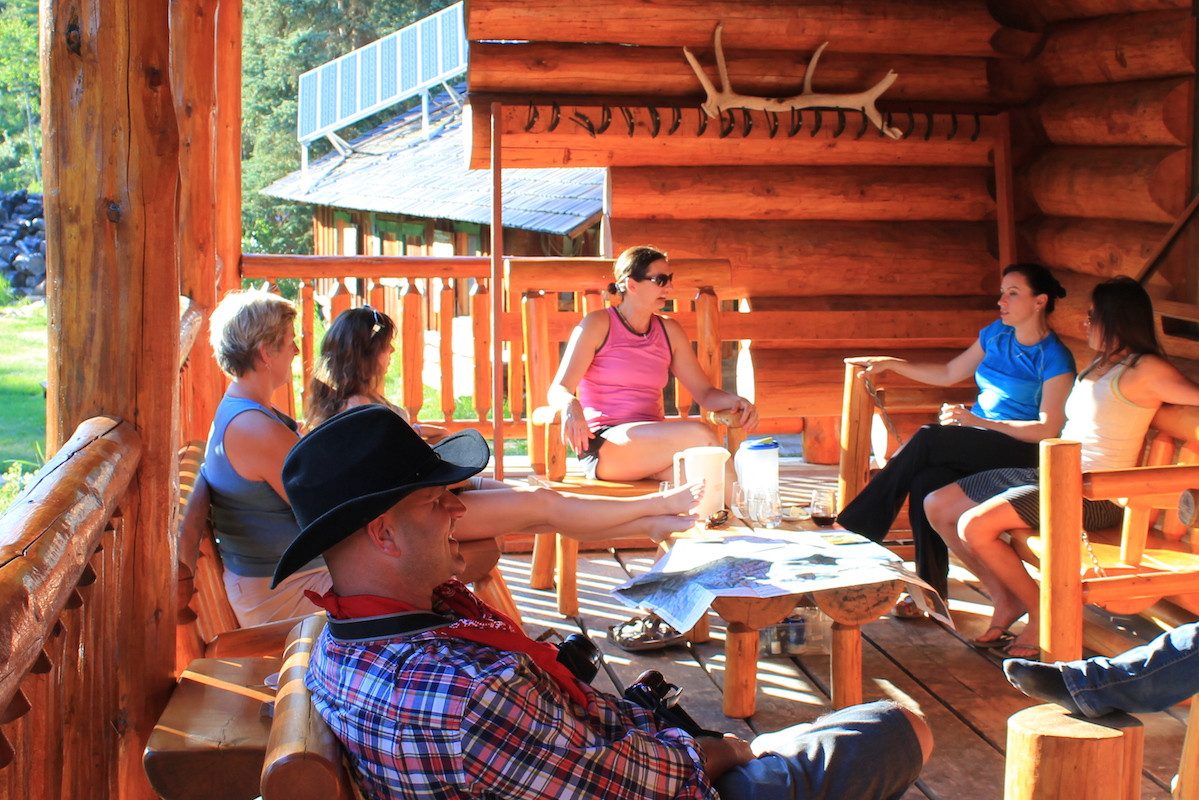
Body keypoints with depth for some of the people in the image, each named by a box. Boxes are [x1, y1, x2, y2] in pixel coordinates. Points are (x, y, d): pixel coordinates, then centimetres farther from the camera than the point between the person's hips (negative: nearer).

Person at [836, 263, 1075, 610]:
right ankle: (931, 592, -22)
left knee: (928, 437, -28)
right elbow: (949, 374, 24)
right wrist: (893, 364, 14)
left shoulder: (1054, 358, -8)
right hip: (978, 443, 6)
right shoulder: (996, 334, 14)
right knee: (926, 481, -27)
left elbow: (1048, 429, -15)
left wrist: (976, 421, -19)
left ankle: (854, 529, -22)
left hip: (1020, 452, -6)